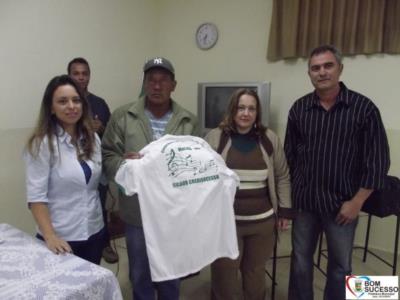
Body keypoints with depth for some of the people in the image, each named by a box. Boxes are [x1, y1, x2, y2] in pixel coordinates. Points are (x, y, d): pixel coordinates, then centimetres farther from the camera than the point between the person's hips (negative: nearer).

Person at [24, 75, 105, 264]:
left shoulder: (92, 139, 3)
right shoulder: (42, 143, -13)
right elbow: (36, 196, -16)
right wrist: (50, 236, -22)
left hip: (94, 231, 5)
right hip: (62, 238, -5)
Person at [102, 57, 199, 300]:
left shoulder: (189, 122, 0)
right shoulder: (122, 117, -3)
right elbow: (107, 155, -4)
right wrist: (123, 164, -24)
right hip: (137, 213, -1)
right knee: (141, 274, 19)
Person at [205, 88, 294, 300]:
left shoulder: (270, 139, 1)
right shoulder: (215, 138, -5)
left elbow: (282, 177, 7)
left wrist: (285, 211, 5)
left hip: (262, 222, 2)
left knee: (256, 271, 19)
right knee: (224, 274, 9)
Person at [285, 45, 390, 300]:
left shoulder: (363, 108, -8)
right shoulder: (299, 108, 0)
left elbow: (377, 161, -7)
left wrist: (356, 202, -9)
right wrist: (290, 192, 5)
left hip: (342, 203, -2)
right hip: (304, 200, 2)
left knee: (340, 265, 15)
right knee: (300, 259, 16)